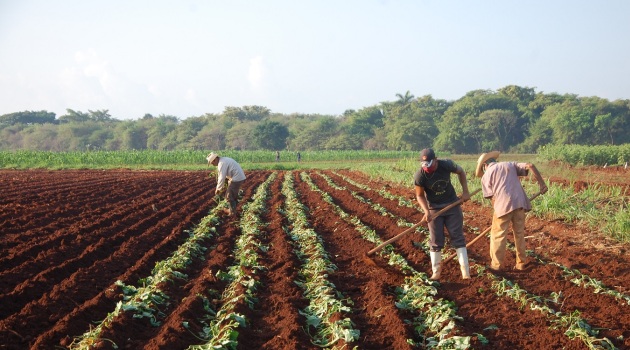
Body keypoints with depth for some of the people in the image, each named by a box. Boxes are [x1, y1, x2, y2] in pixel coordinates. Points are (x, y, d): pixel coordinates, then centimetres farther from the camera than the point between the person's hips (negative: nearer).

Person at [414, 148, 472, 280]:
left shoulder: (446, 165, -20)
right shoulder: (419, 176, -22)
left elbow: (461, 172, 2)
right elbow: (420, 195, -9)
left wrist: (465, 191, -4)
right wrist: (426, 211, -23)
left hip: (452, 205, 1)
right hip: (434, 209, -1)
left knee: (458, 237, 0)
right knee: (436, 241, 2)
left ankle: (465, 270, 1)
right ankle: (436, 271, 13)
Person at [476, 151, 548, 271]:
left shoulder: (486, 175, 12)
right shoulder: (510, 164, 22)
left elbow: (492, 197, 3)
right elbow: (530, 166, 8)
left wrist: (497, 209, 13)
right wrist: (541, 183, 8)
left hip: (503, 205, -4)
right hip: (519, 203, 4)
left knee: (498, 235, 8)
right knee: (519, 234, 16)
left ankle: (496, 264, 12)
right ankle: (522, 263, 22)